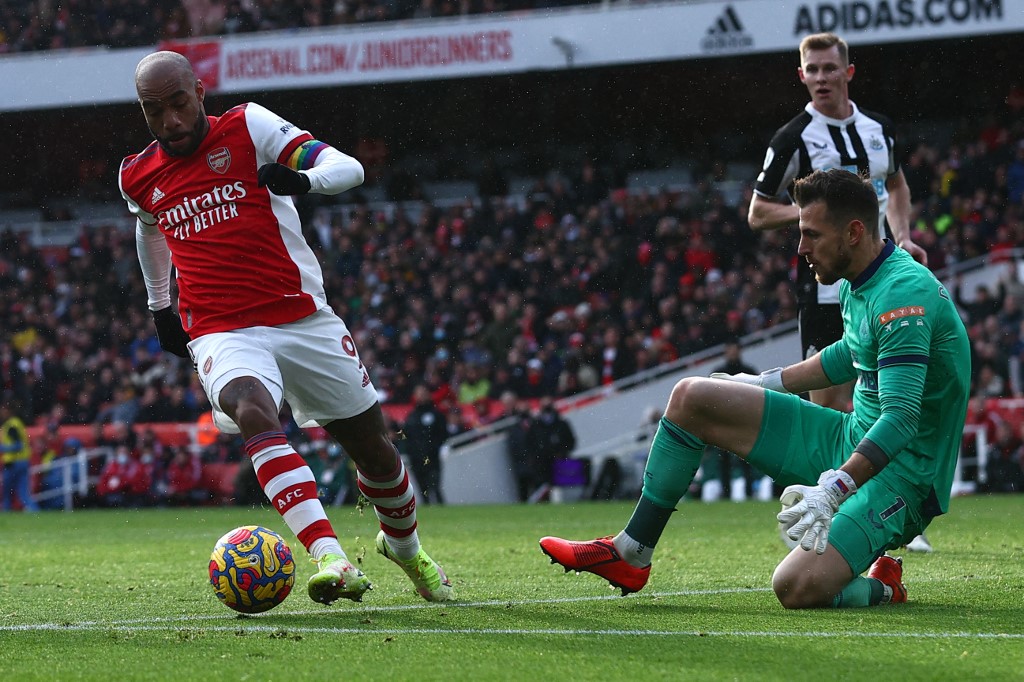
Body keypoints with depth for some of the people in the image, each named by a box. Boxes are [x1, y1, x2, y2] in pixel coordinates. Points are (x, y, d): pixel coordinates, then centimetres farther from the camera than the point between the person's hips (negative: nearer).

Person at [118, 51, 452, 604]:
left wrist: (303, 179, -31)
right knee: (254, 413, -33)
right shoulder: (138, 177, 8)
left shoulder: (247, 127, -3)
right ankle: (330, 558, -46)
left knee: (374, 450, 8)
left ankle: (403, 544, 42)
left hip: (304, 319, 0)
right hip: (222, 334, 0)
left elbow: (348, 168, -10)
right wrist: (158, 306, 37)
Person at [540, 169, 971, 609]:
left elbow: (901, 419, -32)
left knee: (797, 588, -32)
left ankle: (883, 588, 2)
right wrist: (765, 383, 23)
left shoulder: (905, 294, -25)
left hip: (902, 474, -10)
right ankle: (629, 554, 12)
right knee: (691, 398, 5)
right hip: (850, 441, 10)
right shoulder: (857, 283, 6)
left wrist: (832, 490, -39)